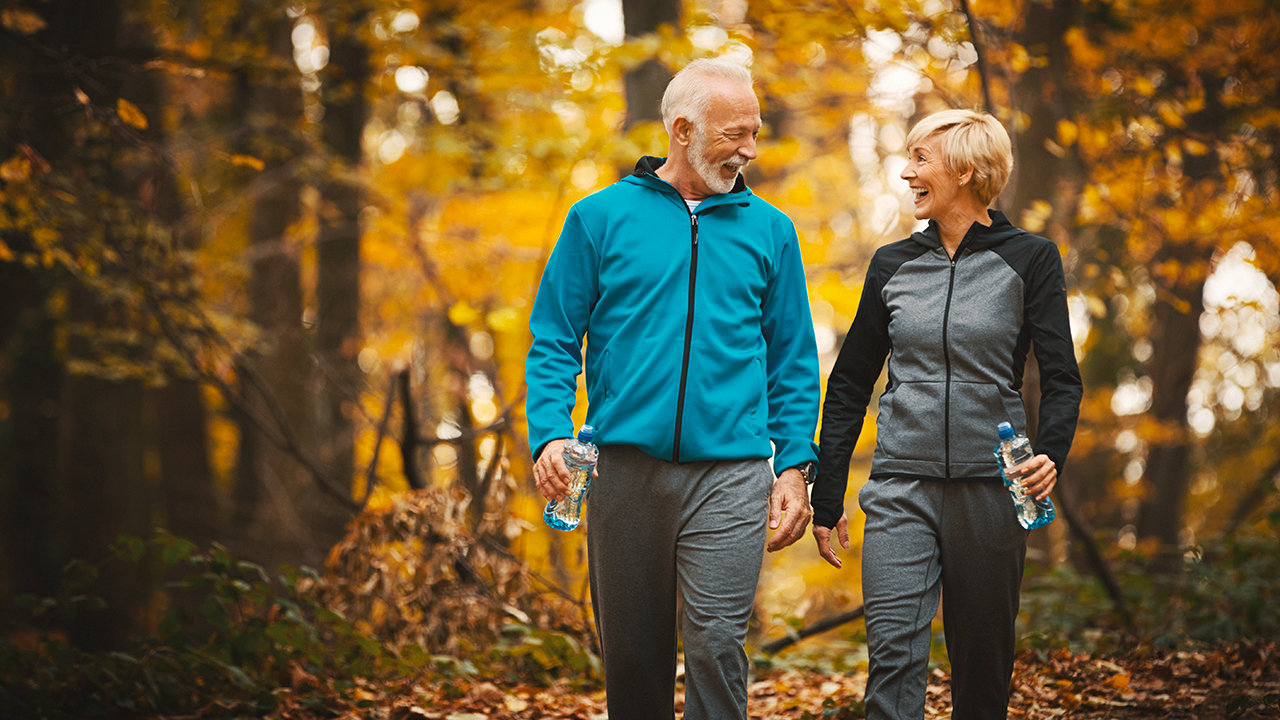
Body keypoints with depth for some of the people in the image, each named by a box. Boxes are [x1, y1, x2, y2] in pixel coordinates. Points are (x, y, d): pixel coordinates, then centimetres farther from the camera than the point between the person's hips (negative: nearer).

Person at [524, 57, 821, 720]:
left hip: (730, 472, 0)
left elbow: (793, 361, 12)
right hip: (624, 467, 0)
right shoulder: (602, 217, 5)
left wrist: (794, 465, 3)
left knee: (717, 646, -10)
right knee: (631, 654, 8)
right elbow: (554, 342, 5)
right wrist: (550, 434, -10)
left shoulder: (769, 230, 10)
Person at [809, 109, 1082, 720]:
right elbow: (850, 382, 13)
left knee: (983, 658, 5)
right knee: (893, 646, -13)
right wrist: (826, 496, 10)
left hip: (991, 484, -1)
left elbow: (1061, 378, -3)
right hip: (902, 486, 1)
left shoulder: (1028, 260, 1)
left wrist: (1051, 453, -23)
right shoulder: (893, 265, 9)